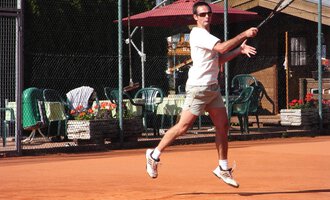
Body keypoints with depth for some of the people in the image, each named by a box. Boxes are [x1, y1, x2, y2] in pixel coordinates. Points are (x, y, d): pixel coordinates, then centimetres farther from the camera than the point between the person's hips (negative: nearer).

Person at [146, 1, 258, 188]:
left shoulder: (207, 35, 17)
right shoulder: (197, 34, -13)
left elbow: (219, 59, 19)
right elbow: (222, 47, -24)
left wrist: (239, 50, 7)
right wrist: (244, 34, -19)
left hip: (213, 88, 9)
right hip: (198, 88, -9)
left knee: (223, 126, 6)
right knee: (183, 127, -6)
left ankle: (223, 168, 13)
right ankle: (154, 155, 9)